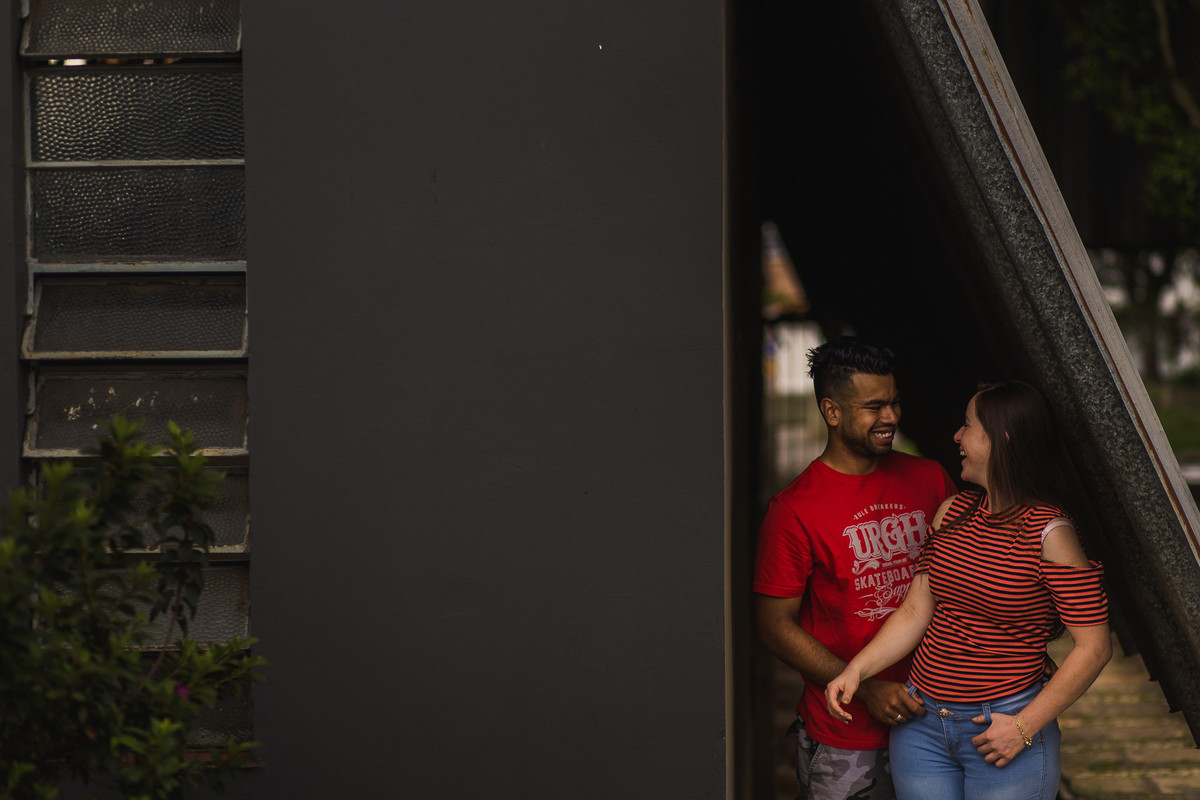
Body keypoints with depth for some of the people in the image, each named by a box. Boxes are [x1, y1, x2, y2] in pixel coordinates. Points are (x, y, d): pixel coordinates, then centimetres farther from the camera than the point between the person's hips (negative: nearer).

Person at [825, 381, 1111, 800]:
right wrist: (856, 670, -4)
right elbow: (916, 611, 9)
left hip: (1000, 730, -5)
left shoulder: (1049, 533, -13)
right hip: (922, 726, 5)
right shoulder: (953, 513, 6)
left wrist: (1024, 726, -14)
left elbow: (1094, 647, -13)